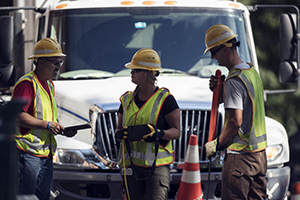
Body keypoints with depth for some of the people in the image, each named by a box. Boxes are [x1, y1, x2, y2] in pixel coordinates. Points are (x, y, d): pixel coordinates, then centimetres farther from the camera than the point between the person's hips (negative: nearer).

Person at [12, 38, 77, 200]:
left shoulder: (49, 85, 20)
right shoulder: (27, 83, -12)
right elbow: (18, 115, -23)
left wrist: (63, 130, 11)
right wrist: (47, 125, -19)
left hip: (46, 155, 10)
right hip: (28, 153, -10)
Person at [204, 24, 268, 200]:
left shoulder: (234, 81, -18)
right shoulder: (252, 72, 11)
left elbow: (235, 121, -23)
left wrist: (217, 144, -11)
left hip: (240, 155, -9)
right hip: (259, 152, 9)